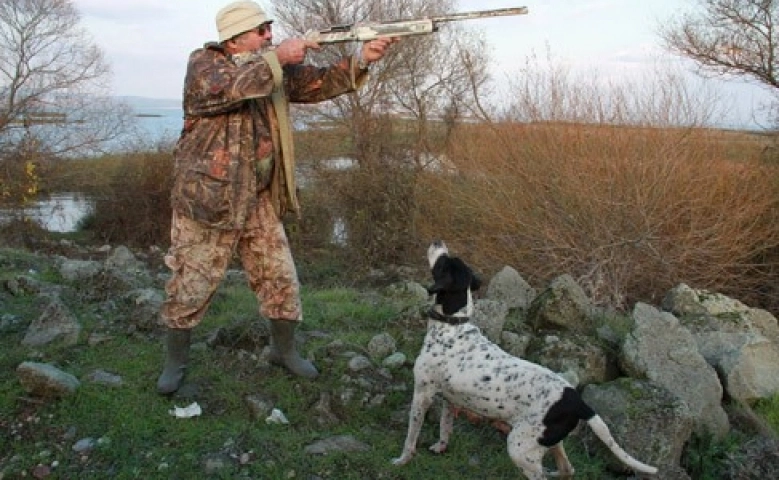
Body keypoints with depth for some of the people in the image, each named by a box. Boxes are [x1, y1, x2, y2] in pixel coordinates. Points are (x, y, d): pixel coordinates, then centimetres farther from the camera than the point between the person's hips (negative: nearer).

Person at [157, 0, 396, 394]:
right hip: (207, 197, -5)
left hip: (260, 201, 5)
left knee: (280, 279, 9)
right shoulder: (203, 62, -8)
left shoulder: (275, 67, 7)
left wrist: (361, 59, -17)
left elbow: (319, 84, -2)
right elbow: (226, 89, -29)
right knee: (191, 285, 4)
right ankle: (175, 361, 25)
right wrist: (277, 58, -27)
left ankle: (284, 350, 29)